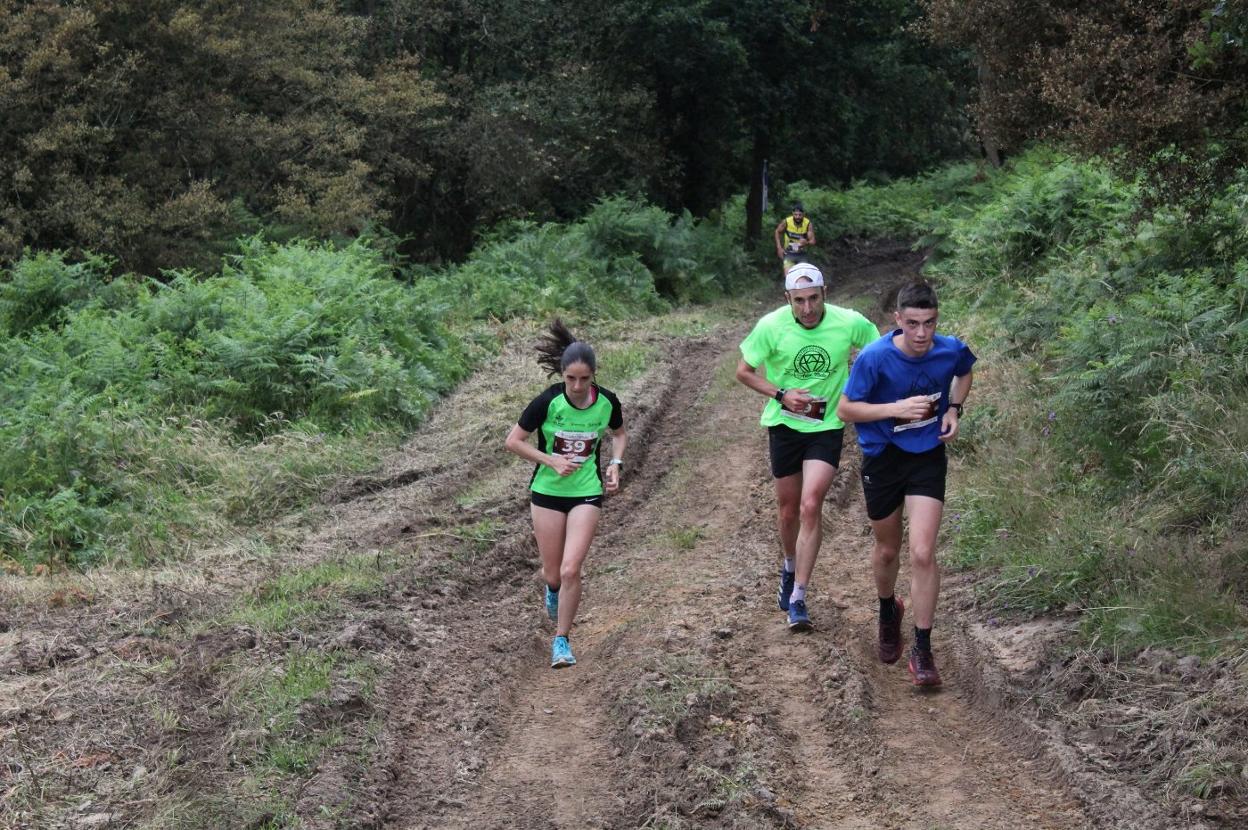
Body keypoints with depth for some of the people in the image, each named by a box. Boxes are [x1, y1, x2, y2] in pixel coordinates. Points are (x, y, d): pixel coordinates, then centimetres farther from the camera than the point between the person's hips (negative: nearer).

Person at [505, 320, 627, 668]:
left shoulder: (607, 402, -10)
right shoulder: (547, 402, -18)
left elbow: (619, 434, 13)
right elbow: (513, 440, -8)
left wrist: (616, 464, -4)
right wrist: (551, 460, -18)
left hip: (587, 492, 0)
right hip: (547, 492, 0)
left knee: (571, 570, -13)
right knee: (553, 574, 6)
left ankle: (561, 640, 6)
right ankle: (552, 588, 46)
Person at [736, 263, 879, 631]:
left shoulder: (850, 323, -15)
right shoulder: (771, 326, -14)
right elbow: (744, 371, -2)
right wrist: (781, 395, -16)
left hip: (827, 426, -1)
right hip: (784, 425, 1)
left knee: (810, 506, -17)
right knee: (788, 511, 12)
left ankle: (798, 599, -11)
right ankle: (790, 569, 43)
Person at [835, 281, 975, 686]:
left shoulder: (951, 350, -12)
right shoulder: (875, 358, -21)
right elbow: (845, 409, -14)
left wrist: (954, 410, -3)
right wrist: (897, 408, -26)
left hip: (927, 459, 0)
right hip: (883, 459, 0)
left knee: (923, 554, -11)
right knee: (887, 550, 18)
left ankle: (922, 651, -1)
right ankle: (888, 611, 49)